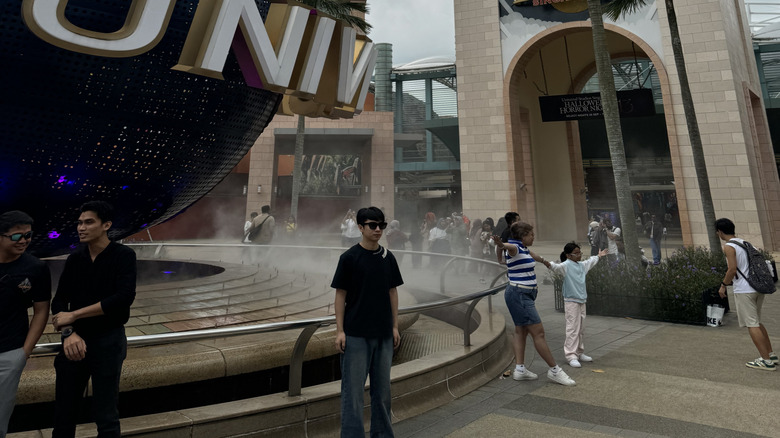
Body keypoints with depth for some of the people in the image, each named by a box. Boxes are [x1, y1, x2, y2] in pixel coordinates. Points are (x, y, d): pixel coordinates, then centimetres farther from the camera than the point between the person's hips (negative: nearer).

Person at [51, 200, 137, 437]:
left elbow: (124, 297, -22)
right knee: (64, 412, 13)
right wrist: (68, 333, -15)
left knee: (106, 416, 7)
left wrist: (73, 315, -16)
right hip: (75, 340, 4)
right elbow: (58, 302, 2)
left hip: (108, 340, -4)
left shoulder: (123, 255, -10)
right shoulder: (75, 258, 4)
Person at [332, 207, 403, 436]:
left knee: (382, 387, 16)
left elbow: (392, 291, 9)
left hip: (384, 334, 4)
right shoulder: (349, 257, -8)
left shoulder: (388, 257, 4)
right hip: (356, 334, -4)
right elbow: (340, 295, -6)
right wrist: (340, 330, -9)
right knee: (353, 388, 3)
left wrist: (395, 327, 6)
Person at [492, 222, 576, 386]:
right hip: (520, 294, -11)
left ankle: (520, 369, 14)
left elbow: (531, 254, 37)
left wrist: (543, 260, 57)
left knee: (521, 331, 10)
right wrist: (500, 245, -63)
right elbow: (507, 246, -39)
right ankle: (554, 370, 4)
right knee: (538, 332, -5)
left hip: (524, 295, 11)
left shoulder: (524, 249, 14)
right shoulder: (515, 247, -14)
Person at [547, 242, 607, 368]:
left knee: (581, 329, 15)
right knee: (572, 329, -8)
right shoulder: (566, 265, -13)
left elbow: (590, 262, 35)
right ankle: (571, 356, -4)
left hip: (581, 301, 8)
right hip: (571, 301, -8)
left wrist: (598, 256, 51)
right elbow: (556, 267, -33)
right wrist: (548, 263, -54)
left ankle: (579, 353, 27)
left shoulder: (581, 265, 13)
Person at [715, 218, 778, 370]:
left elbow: (732, 269, -19)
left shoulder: (729, 247, -12)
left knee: (752, 325, -1)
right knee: (756, 323, 20)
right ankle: (771, 355, 25)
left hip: (744, 290, -9)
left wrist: (723, 285, -7)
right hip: (758, 287, 9)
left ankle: (766, 361, 2)